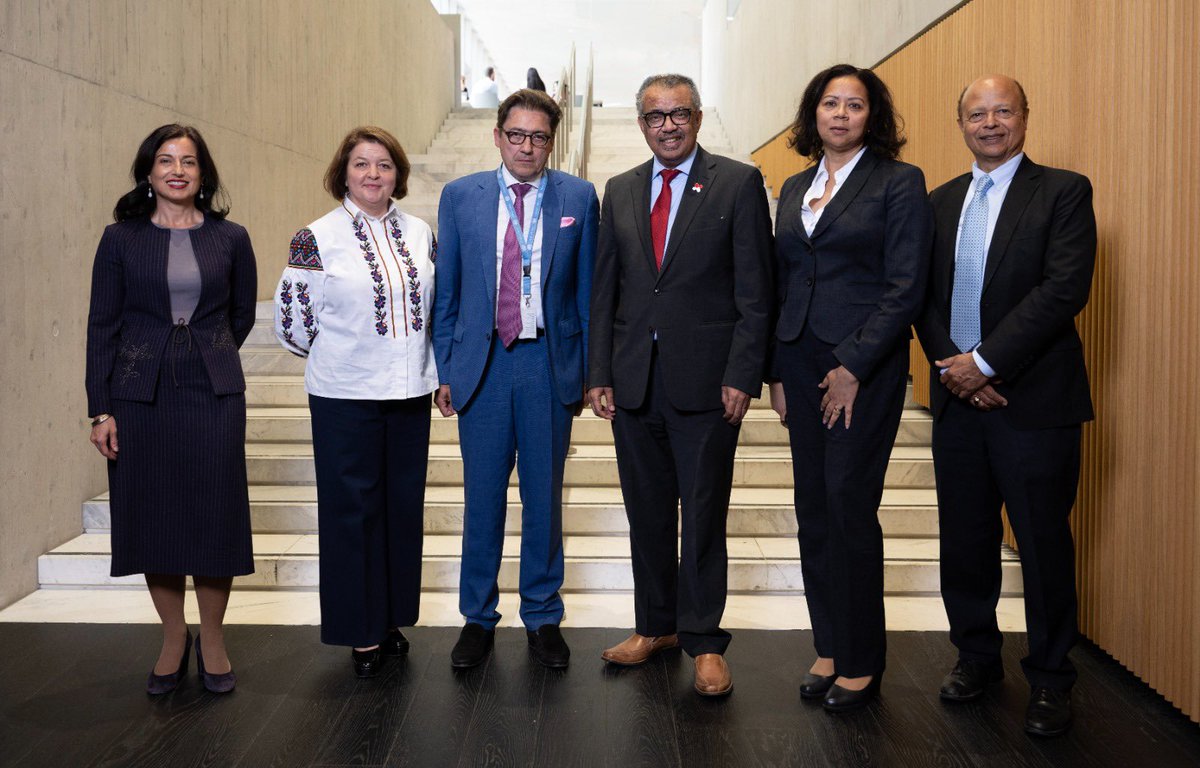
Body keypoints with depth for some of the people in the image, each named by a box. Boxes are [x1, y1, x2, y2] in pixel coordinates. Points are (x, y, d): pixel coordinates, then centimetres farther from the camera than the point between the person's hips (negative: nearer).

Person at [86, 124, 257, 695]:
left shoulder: (230, 238, 4)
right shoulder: (121, 238, 2)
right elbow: (102, 325, 1)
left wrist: (206, 361, 12)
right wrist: (101, 409, -3)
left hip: (214, 393, 0)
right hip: (141, 396, 0)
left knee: (214, 514, 2)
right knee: (151, 515, 6)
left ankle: (212, 638, 19)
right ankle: (173, 638, 22)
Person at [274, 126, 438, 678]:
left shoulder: (420, 234, 7)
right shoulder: (317, 238, -5)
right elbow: (292, 321, -3)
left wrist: (431, 367, 10)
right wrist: (343, 356, 4)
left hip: (409, 392, 4)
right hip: (345, 398, -4)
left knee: (404, 505, 11)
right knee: (352, 509, 3)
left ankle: (392, 619, 26)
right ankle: (361, 631, 15)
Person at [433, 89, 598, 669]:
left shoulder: (579, 198, 3)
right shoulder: (460, 197, 4)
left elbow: (587, 289, 5)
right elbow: (446, 290, 7)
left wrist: (589, 370, 2)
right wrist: (445, 369, 3)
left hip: (549, 364, 0)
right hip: (482, 363, 1)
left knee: (544, 496, 9)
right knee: (482, 497, 8)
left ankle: (542, 618, 23)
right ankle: (477, 617, 23)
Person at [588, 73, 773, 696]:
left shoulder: (738, 183, -1)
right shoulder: (621, 191, 12)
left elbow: (754, 291, -5)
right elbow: (603, 290, 11)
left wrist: (742, 376, -12)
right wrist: (599, 375, 4)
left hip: (704, 380, -4)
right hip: (634, 380, 4)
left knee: (703, 514, 4)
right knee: (646, 512, 13)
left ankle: (703, 641, 16)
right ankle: (655, 625, 28)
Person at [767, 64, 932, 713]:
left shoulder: (898, 182, -3)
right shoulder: (794, 189, 15)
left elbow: (905, 287, -9)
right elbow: (781, 285, 14)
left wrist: (853, 366, -14)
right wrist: (777, 372, 8)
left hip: (865, 364, -6)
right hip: (800, 360, 6)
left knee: (850, 505, -5)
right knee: (812, 509, 8)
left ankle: (862, 661, 10)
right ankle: (829, 648, 21)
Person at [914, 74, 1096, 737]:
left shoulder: (1064, 192, -2)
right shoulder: (940, 201, 13)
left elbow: (1065, 288, -13)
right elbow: (924, 294, 8)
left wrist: (985, 361, -17)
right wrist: (951, 364, -8)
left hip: (1034, 402, -4)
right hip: (958, 400, 4)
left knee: (1043, 544, 5)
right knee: (964, 540, 11)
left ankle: (1049, 678, 21)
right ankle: (976, 655, 30)